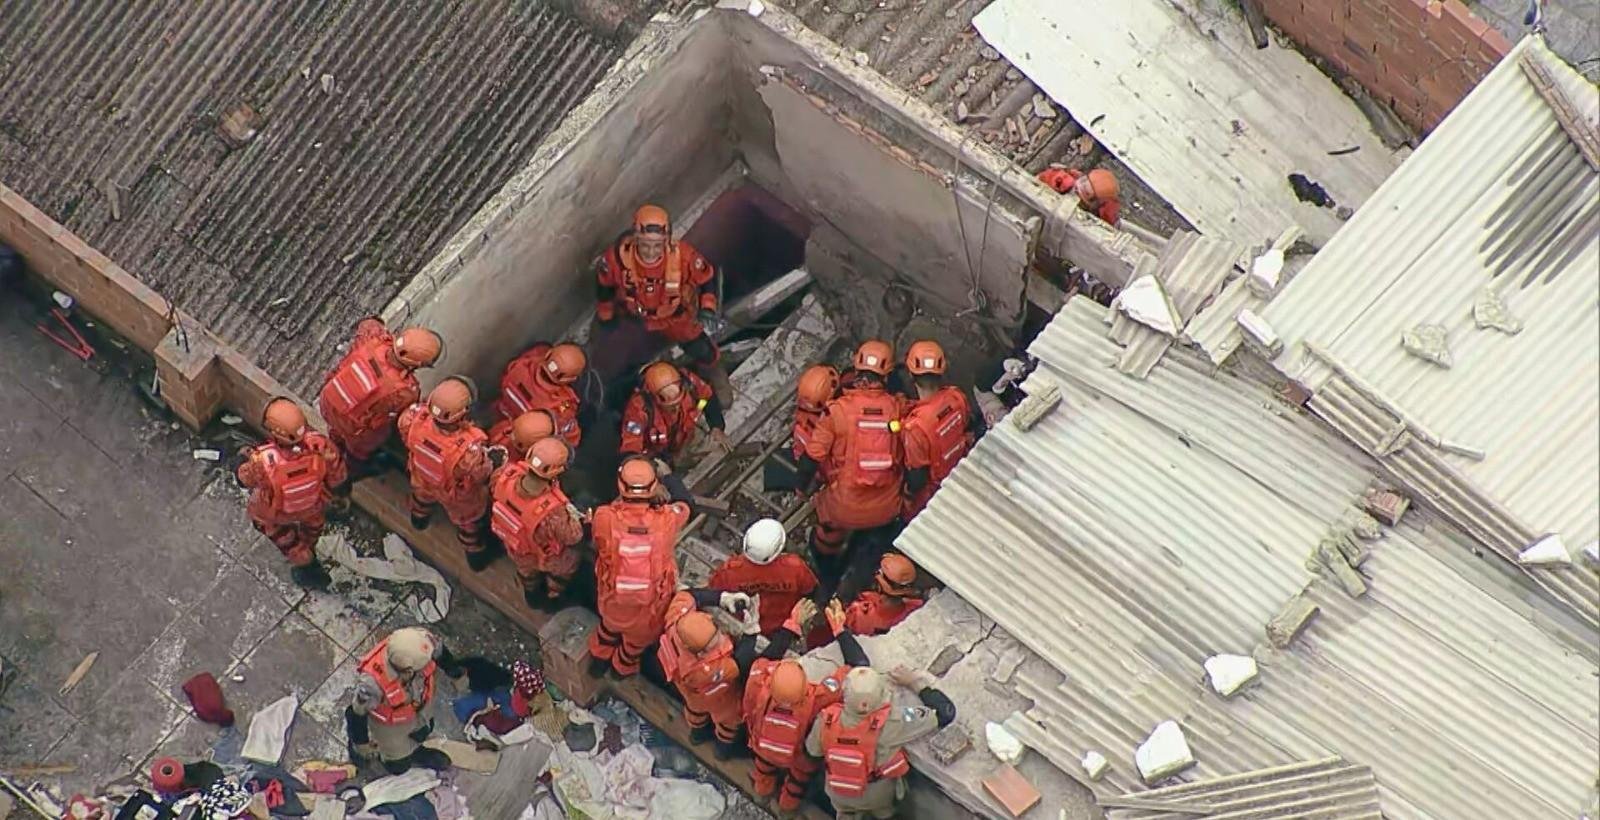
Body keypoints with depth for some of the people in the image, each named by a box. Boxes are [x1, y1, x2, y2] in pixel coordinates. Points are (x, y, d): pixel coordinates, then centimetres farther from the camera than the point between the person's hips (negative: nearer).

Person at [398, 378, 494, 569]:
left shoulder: (415, 418, -42)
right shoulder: (468, 449, -50)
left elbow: (407, 440, -15)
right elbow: (482, 476, -27)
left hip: (422, 479, 3)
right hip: (456, 495, -3)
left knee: (423, 495, 41)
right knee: (469, 522, 32)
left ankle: (419, 517, 74)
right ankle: (475, 556, 61)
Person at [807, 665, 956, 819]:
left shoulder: (827, 719, -34)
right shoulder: (890, 723, -42)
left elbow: (813, 749, -11)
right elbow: (945, 712, -33)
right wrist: (916, 681, -20)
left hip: (838, 793, 1)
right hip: (877, 794, -1)